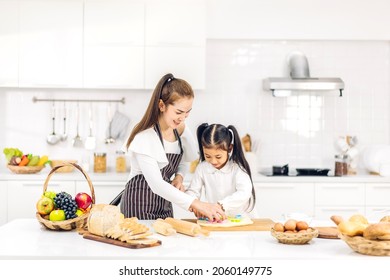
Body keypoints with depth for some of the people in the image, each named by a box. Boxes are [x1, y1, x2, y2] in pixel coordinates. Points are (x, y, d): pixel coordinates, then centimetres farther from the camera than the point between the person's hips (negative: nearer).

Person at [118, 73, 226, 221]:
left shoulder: (176, 128, -4)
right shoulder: (144, 137, -24)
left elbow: (191, 157, 12)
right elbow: (156, 184, -29)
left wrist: (179, 176, -11)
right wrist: (197, 205, -34)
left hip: (164, 205, 6)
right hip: (140, 205, -6)